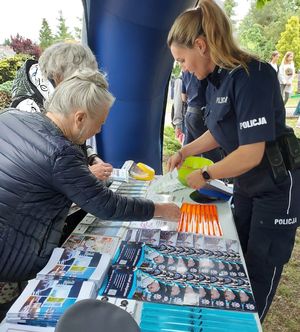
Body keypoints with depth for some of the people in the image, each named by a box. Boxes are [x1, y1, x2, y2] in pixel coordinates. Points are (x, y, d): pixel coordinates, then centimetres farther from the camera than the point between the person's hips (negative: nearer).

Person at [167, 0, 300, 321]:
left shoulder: (251, 77, -26)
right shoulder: (216, 79, -1)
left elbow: (251, 153, -29)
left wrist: (205, 175, -16)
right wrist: (183, 152, 3)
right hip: (246, 185, 8)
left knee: (260, 271, 9)